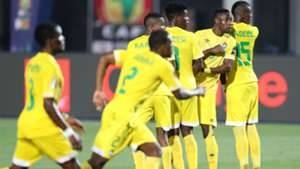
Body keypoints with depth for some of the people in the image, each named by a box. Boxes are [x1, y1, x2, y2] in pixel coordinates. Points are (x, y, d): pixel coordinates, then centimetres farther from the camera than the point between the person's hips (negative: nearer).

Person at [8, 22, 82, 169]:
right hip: (43, 126, -8)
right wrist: (69, 133, -19)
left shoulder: (32, 63, 13)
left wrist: (65, 119, 27)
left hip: (26, 123, 8)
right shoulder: (50, 65, -14)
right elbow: (48, 104, -20)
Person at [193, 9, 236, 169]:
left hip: (208, 86, 0)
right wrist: (211, 51, -15)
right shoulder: (200, 35, -2)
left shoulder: (230, 41, 3)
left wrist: (207, 70, -16)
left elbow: (228, 66, -7)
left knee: (208, 129, -5)